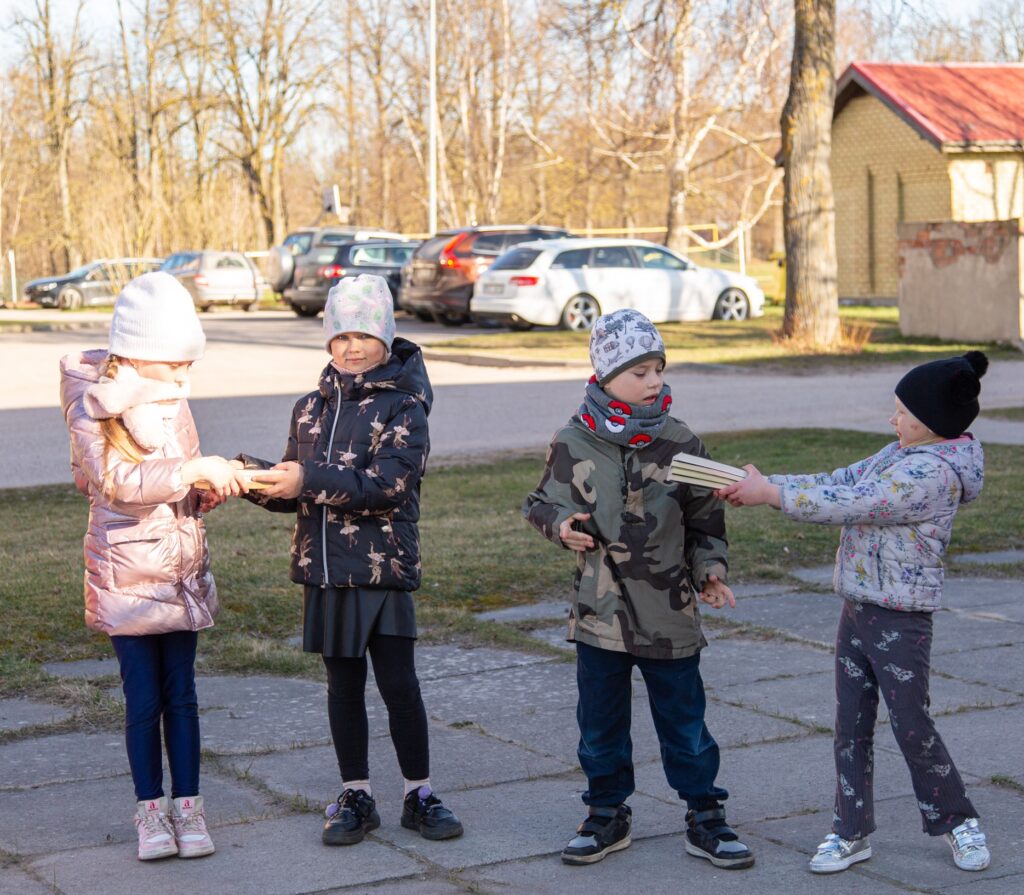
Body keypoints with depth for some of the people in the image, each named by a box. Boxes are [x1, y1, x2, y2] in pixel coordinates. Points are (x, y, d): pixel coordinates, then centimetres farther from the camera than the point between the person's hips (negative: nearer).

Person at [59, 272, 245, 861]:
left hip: (183, 569, 5)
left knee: (181, 694, 8)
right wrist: (194, 469, -32)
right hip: (127, 573, -5)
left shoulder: (172, 399, 8)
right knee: (144, 698, 1)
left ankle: (187, 807, 15)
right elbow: (118, 480, -28)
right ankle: (151, 810, 14)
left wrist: (221, 477, -1)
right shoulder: (94, 408, -13)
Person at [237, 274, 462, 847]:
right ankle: (356, 798, 21)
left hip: (384, 567, -5)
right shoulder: (312, 407, 11)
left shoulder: (403, 407, -7)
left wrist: (311, 480, -26)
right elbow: (297, 494, 13)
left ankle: (420, 795, 13)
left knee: (399, 684, -2)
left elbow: (388, 483, -20)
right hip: (325, 567, 5)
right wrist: (258, 480, -8)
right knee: (343, 684, 11)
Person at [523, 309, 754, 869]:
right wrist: (560, 525, -13)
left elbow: (704, 519, 6)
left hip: (669, 617, 0)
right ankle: (607, 817, 29)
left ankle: (705, 821, 22)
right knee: (600, 724, 12)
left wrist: (709, 569, -9)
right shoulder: (573, 444, -4)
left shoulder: (679, 443, -3)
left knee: (684, 723, 8)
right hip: (599, 612, 1)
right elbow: (541, 503, 8)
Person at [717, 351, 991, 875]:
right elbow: (840, 482, 10)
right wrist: (762, 486, -2)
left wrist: (771, 493, -20)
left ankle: (956, 821, 23)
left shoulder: (934, 474, -22)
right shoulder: (901, 455, 8)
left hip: (901, 621, -9)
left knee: (911, 727, 3)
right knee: (851, 725, 10)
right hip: (857, 610, 9)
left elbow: (850, 505, -25)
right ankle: (851, 832, 19)